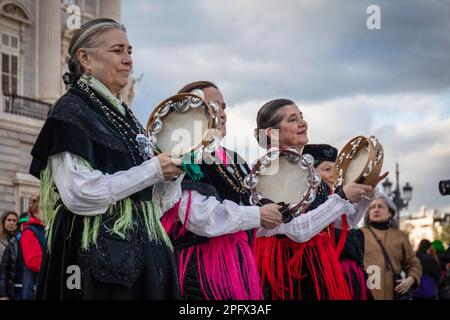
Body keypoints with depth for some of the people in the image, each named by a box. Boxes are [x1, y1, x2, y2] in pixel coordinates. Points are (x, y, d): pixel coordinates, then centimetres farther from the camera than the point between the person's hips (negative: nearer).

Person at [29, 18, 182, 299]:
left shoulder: (124, 116, 16)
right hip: (98, 256, -8)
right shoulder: (71, 111, -7)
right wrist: (152, 170, -13)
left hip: (139, 251, 8)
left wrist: (171, 172, 0)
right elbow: (80, 194, -20)